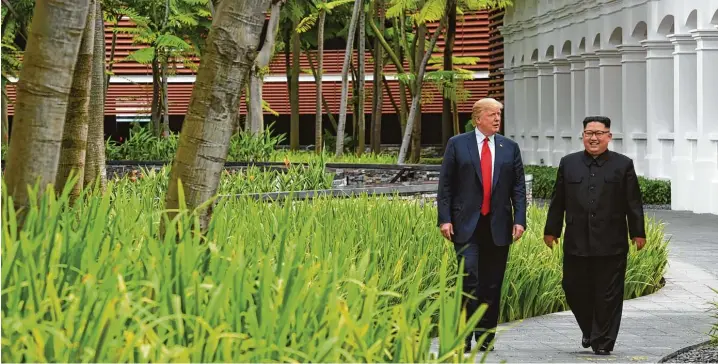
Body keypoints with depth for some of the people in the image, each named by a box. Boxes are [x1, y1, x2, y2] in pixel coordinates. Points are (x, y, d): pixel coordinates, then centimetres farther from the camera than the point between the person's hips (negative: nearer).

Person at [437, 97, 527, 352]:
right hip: (466, 225, -3)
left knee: (492, 283, 6)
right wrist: (445, 219, -6)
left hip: (498, 226, 3)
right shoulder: (457, 144, 3)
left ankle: (486, 337, 15)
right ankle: (463, 336, -8)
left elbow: (518, 187, 9)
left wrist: (520, 220, -1)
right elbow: (445, 185, 2)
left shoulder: (510, 148, 11)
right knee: (469, 277, -14)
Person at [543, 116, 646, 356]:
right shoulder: (568, 164, 9)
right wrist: (551, 230, 10)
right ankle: (589, 330, 29)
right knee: (575, 290, 6)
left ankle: (603, 342, 9)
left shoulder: (623, 165, 4)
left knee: (608, 295, 1)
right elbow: (558, 201, 11)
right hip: (576, 243, 2)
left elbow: (633, 203, 3)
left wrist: (638, 233, 0)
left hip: (611, 245, -2)